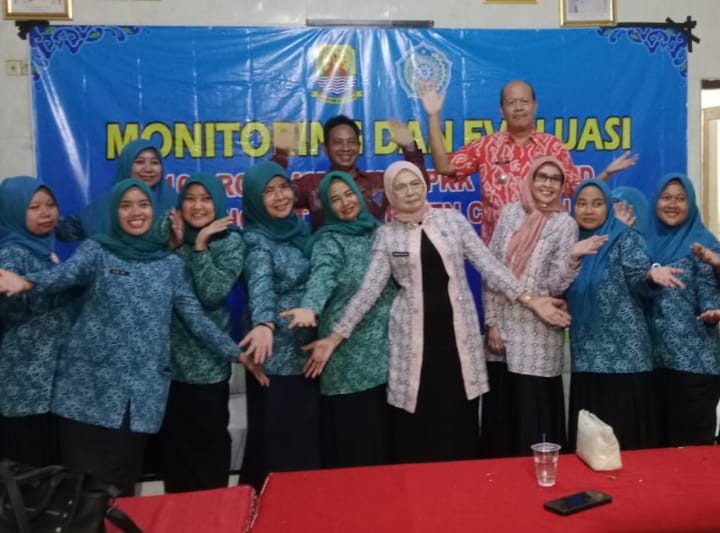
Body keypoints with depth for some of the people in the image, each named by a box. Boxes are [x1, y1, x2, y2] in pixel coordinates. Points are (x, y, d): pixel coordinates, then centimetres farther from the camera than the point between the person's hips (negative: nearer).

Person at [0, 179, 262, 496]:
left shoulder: (170, 264, 12)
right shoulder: (96, 250, 3)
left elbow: (195, 317, 10)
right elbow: (64, 275, -17)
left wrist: (236, 353, 4)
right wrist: (27, 282, -39)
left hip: (142, 393, 2)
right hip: (90, 388, -2)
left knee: (122, 485, 8)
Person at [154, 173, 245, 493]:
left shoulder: (231, 241, -3)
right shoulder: (172, 236, 9)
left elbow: (213, 293, -16)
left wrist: (200, 245, -14)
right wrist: (175, 243, -8)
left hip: (207, 361, -4)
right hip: (169, 357, 4)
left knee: (208, 441, 5)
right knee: (172, 441, 12)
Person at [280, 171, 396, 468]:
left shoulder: (378, 231, 14)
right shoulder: (329, 240, -2)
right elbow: (322, 275, -23)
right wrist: (310, 307, -43)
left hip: (384, 347, 5)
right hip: (349, 351, -5)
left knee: (382, 428, 9)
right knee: (351, 431, -2)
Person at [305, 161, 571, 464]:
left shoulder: (452, 219, 4)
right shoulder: (387, 235, 2)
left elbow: (487, 264, 2)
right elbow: (369, 289, -1)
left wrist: (529, 300, -6)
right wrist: (336, 337, -8)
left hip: (457, 329, 1)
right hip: (415, 335, -1)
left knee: (460, 416, 5)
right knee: (418, 422, 2)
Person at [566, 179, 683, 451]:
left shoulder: (626, 238, -1)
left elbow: (637, 280, -14)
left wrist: (652, 275, -34)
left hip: (624, 355, -5)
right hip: (586, 356, 5)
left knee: (625, 434, -3)